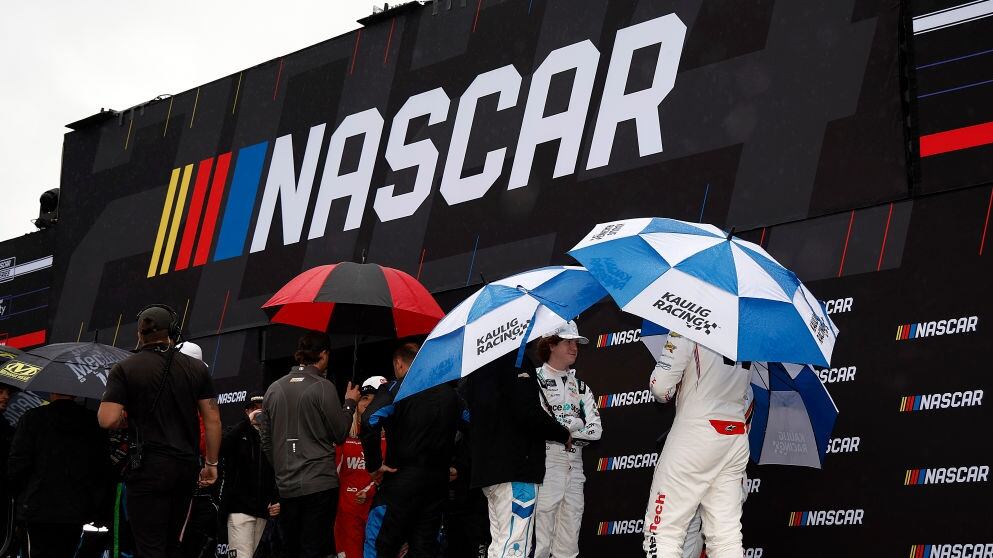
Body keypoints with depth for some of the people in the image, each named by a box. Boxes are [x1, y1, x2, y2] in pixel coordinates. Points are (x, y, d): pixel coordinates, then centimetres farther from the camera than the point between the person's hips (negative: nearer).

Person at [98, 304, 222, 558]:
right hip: (187, 466, 5)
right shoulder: (196, 368, 7)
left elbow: (107, 420, -13)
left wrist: (126, 418, 9)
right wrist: (211, 463, 15)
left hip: (149, 469, -5)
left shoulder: (125, 369, -4)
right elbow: (212, 419, 7)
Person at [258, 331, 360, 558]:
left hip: (286, 487, 5)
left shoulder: (274, 389, 7)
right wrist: (350, 403, 12)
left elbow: (266, 442, 12)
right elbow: (339, 434, -3)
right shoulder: (323, 386, -9)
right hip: (320, 485, -5)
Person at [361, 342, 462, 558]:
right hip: (438, 480, 6)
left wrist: (374, 465, -15)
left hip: (402, 477, -5)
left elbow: (370, 422, -23)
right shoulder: (448, 392, 11)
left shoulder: (396, 389, -8)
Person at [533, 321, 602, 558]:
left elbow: (596, 431, 8)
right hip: (546, 464, -6)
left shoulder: (580, 387, 20)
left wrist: (562, 427, -4)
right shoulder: (534, 379, 1)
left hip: (575, 467, 6)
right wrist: (576, 425, -3)